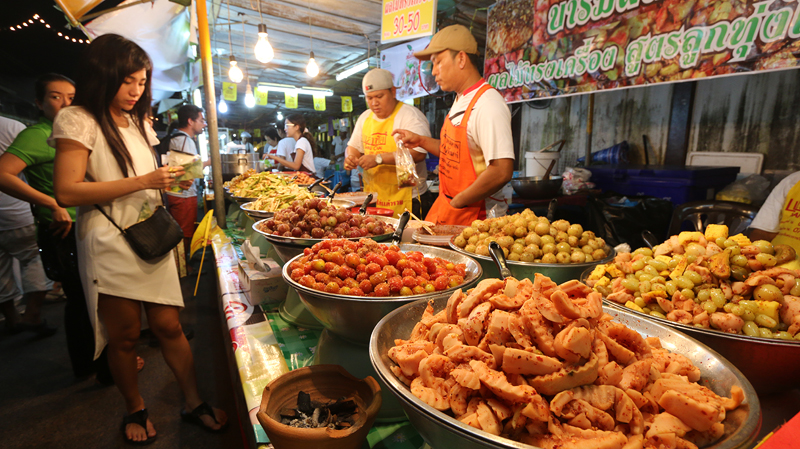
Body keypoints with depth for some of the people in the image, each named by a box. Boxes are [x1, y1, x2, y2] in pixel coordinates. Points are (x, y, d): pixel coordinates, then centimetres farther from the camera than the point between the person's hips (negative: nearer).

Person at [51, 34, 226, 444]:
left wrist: (169, 179, 8)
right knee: (124, 334, 6)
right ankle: (134, 408, 29)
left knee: (168, 325, 6)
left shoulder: (137, 122, 19)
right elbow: (67, 192, -16)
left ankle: (193, 403, 18)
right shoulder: (77, 120, -5)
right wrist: (144, 182, -19)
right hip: (110, 245, -5)